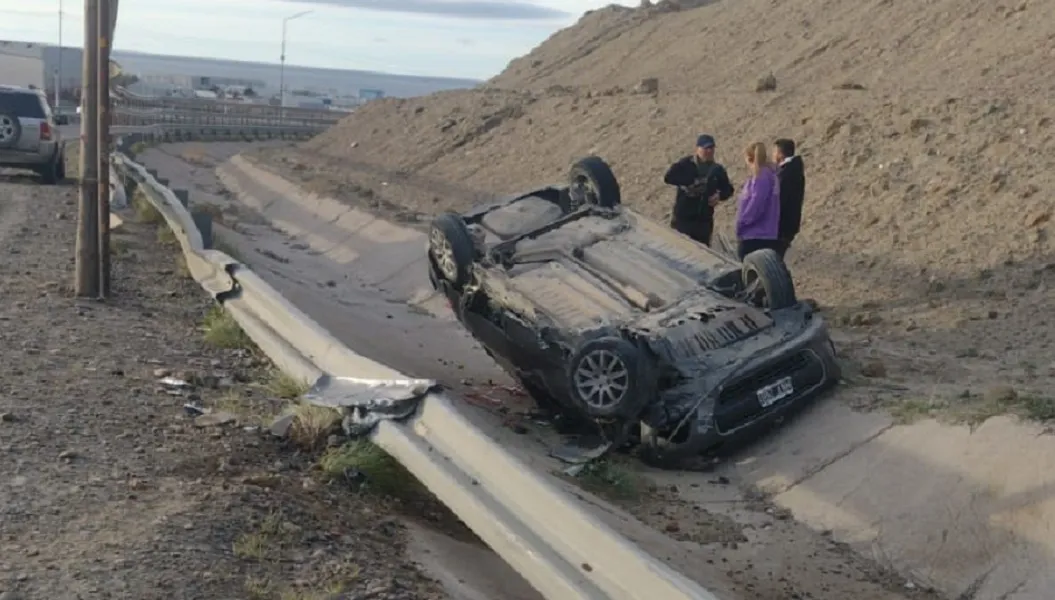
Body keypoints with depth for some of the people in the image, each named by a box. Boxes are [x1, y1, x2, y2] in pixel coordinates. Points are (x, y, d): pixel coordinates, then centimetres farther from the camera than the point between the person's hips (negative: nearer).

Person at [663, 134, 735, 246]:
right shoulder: (685, 164, -3)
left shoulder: (717, 170, 9)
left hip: (704, 220, 4)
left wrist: (720, 195, -3)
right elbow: (668, 178, -17)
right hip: (682, 218, -4)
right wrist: (690, 181, -24)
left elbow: (728, 189, 20)